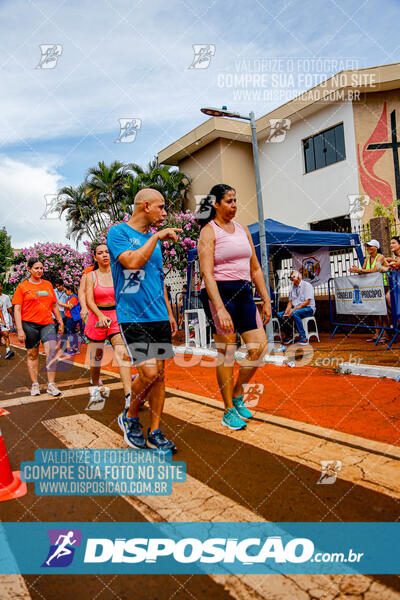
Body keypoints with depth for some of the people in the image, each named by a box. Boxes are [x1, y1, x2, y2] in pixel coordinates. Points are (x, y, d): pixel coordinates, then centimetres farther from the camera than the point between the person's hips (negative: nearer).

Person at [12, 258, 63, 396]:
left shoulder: (48, 284, 13)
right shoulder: (22, 286, 2)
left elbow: (54, 305, 21)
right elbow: (17, 309, -3)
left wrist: (60, 322, 19)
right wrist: (20, 330, -10)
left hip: (47, 324, 2)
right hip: (29, 324, -2)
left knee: (52, 349, -14)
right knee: (32, 354, 6)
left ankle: (51, 384, -7)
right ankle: (35, 384, 19)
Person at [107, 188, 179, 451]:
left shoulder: (154, 239, 17)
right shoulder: (118, 232, -3)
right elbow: (132, 261, -21)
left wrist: (169, 313, 19)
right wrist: (156, 236, -13)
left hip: (159, 316, 7)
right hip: (132, 316, -7)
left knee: (160, 373, 5)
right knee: (149, 372, -13)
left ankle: (155, 433, 16)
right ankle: (130, 417, 15)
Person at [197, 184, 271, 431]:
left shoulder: (243, 229, 15)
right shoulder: (209, 232, -4)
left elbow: (255, 268, 17)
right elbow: (207, 273, -14)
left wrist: (266, 300, 12)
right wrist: (220, 309, -23)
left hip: (244, 293, 6)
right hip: (218, 293, -6)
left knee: (260, 346, -1)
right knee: (227, 352, -2)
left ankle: (238, 395, 20)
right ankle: (229, 411, 12)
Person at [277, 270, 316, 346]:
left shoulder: (307, 285, -9)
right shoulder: (292, 287, 13)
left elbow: (307, 302, -17)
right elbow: (290, 302, 13)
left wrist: (294, 309, -23)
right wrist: (286, 312, -6)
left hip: (308, 308, -7)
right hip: (295, 309, 7)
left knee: (294, 313, -37)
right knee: (279, 314, -12)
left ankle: (303, 338, -30)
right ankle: (289, 335, 2)